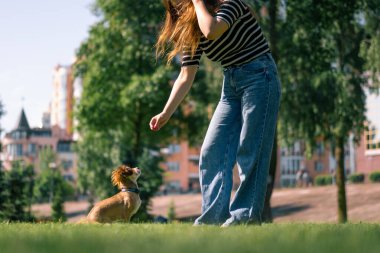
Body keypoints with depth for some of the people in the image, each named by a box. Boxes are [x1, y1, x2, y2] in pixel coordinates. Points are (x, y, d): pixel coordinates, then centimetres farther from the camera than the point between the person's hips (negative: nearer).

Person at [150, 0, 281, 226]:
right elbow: (186, 77, 3)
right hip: (231, 85, 8)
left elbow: (211, 31, -35)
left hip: (259, 77, -7)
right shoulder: (190, 30, 6)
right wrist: (166, 113, -5)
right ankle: (214, 216, 0)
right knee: (212, 150, -1)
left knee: (250, 150, -9)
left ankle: (246, 216, -6)